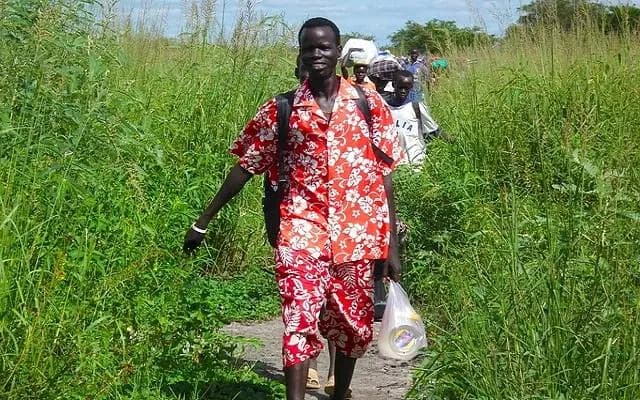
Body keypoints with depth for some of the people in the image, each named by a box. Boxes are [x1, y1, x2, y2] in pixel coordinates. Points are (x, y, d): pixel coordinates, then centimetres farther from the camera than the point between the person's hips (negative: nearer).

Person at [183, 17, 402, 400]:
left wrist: (392, 246, 3)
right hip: (302, 232, -1)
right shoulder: (279, 110, 3)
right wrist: (204, 221, 9)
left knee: (353, 328, 13)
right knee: (300, 323, -16)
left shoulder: (369, 104, 3)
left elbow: (384, 176, 5)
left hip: (356, 235, 2)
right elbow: (245, 167, 8)